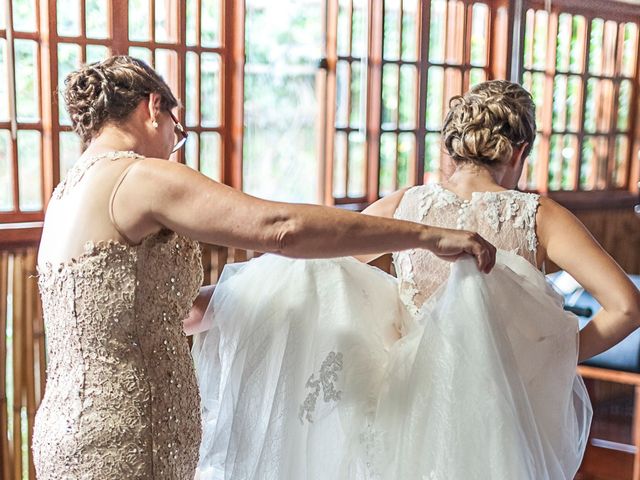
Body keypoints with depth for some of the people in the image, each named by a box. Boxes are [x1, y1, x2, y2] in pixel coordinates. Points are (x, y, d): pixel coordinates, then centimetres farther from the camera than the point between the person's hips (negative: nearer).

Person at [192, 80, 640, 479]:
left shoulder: (404, 206, -4)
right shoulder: (537, 215, -9)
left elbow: (308, 270, -2)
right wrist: (566, 354, -2)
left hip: (418, 405, 2)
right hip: (503, 413, -1)